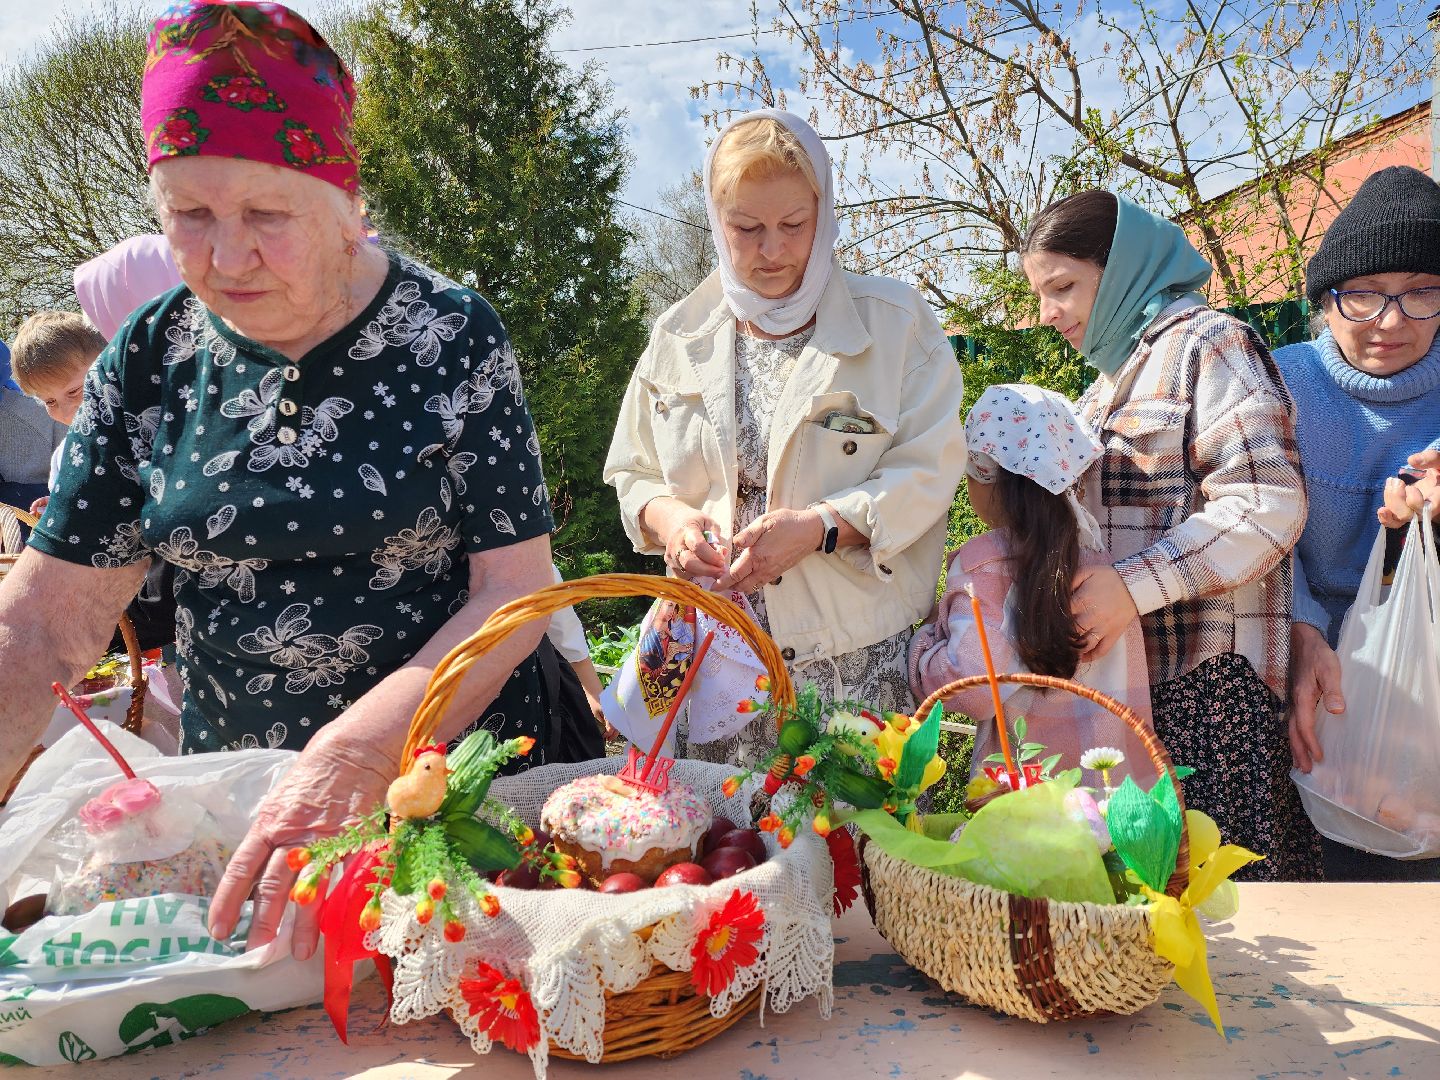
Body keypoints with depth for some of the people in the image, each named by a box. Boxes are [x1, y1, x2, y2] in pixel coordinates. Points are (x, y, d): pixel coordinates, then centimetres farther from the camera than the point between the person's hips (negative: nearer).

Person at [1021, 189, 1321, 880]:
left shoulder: (1206, 343, -5)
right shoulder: (1111, 374, 22)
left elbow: (1267, 504, -17)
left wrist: (1133, 587, -20)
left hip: (1210, 676, -8)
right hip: (1122, 671, 8)